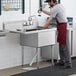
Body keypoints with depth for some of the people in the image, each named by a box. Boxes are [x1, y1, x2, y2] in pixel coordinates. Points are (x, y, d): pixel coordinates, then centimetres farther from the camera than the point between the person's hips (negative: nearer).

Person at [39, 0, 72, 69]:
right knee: (61, 44, 15)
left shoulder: (55, 8, -14)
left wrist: (43, 28, -4)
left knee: (63, 45, -9)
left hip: (61, 26, -10)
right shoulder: (59, 6, 16)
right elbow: (50, 13, 29)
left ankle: (68, 63, -8)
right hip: (62, 25, 10)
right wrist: (42, 10, 32)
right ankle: (62, 61, 23)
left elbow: (49, 20, -12)